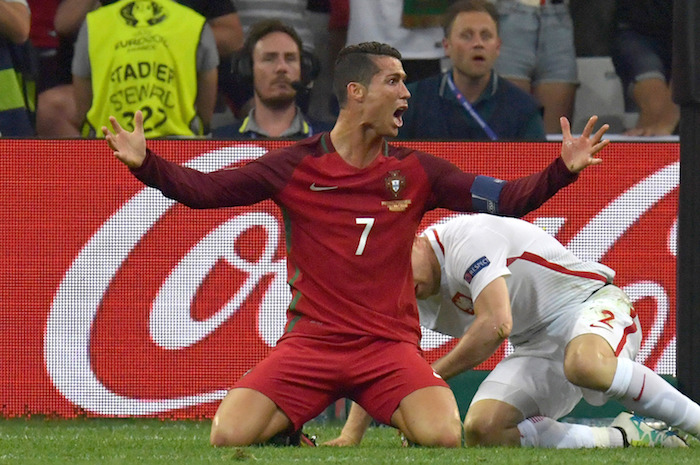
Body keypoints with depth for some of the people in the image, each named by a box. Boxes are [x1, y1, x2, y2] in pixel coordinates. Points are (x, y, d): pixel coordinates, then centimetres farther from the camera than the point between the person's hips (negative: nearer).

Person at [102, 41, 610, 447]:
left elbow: (506, 200, 5)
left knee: (443, 435, -27)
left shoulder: (416, 172, 6)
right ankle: (293, 438, 15)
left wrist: (564, 169, -10)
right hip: (310, 340, -1)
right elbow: (203, 189, 0)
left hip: (390, 343, 1)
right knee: (230, 434, -21)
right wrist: (145, 163, -16)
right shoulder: (296, 166, 2)